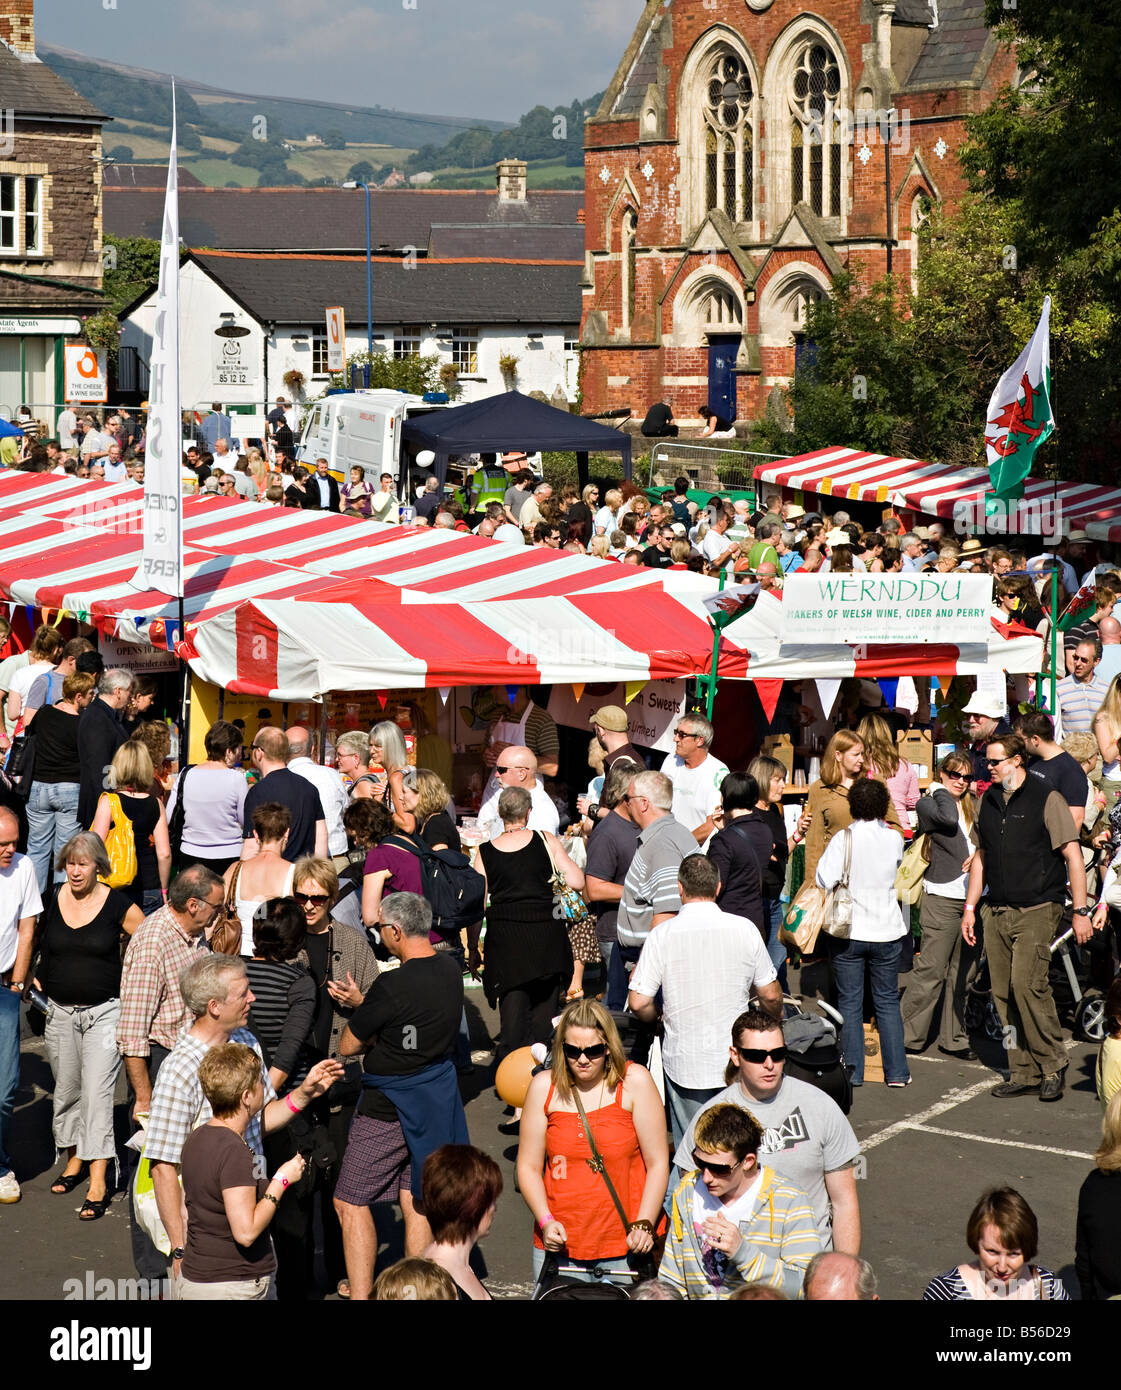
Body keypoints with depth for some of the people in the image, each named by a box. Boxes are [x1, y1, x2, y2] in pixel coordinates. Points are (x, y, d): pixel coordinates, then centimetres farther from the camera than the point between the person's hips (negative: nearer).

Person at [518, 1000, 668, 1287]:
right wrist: (545, 1220, -10)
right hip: (559, 1244, 2)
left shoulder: (634, 1082, -4)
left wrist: (643, 1224, -12)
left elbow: (657, 1163, -4)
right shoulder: (544, 1087, 2)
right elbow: (528, 1167, 3)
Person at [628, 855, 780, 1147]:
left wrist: (657, 1017, 13)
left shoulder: (662, 935, -8)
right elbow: (771, 995, 3)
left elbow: (638, 1002, -9)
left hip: (685, 1061, -1)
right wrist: (775, 1023, 24)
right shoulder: (744, 929, -5)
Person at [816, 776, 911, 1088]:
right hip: (887, 932, 2)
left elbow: (824, 880, -16)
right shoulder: (894, 839, -4)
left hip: (849, 933, -2)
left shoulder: (843, 839, -13)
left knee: (850, 1003, 7)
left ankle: (853, 1071, 9)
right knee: (888, 1001, 12)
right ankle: (896, 1071, 12)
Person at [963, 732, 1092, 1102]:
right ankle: (1024, 1074, 10)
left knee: (1027, 983, -19)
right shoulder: (989, 801, 12)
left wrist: (1081, 911, -10)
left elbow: (1073, 856, -7)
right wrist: (970, 908, 17)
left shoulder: (1046, 799, -6)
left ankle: (1052, 1064, -3)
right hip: (997, 911, 6)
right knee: (1003, 993, 3)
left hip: (1037, 908, -6)